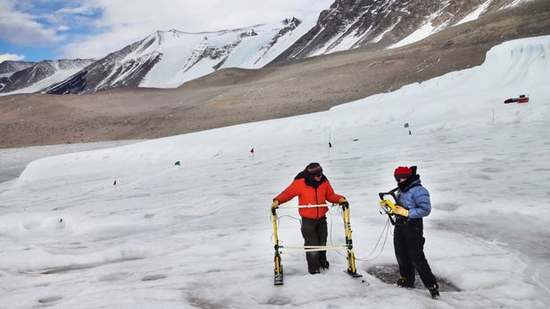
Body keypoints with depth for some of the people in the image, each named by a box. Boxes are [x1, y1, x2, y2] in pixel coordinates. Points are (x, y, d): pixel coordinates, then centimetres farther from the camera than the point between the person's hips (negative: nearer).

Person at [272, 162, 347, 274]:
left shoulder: (324, 182, -7)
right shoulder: (300, 183, -19)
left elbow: (330, 195, 7)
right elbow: (288, 193, -9)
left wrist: (340, 199, -10)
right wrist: (277, 201, -23)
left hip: (322, 218, 4)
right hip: (308, 220, -4)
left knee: (322, 242, 17)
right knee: (312, 244, -4)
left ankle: (322, 261, 43)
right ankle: (313, 268, 17)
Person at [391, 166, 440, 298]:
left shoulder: (418, 190, -17)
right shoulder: (401, 190, 10)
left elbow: (426, 210, -22)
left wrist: (407, 213, -25)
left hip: (413, 226, -9)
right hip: (400, 225, 9)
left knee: (416, 257, -9)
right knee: (401, 254, 15)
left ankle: (432, 285, 1)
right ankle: (407, 279, 32)